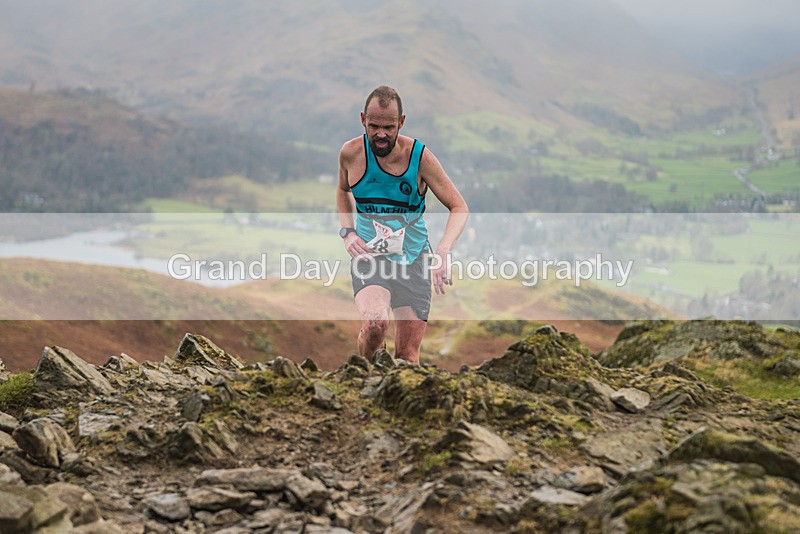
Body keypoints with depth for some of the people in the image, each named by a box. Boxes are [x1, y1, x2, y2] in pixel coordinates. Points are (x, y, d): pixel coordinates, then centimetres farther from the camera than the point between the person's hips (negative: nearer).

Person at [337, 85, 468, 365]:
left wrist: (442, 252, -25)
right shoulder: (351, 153, -6)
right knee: (375, 323, -30)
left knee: (408, 357, 2)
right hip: (369, 255, 0)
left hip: (414, 258, 1)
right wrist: (347, 232, 1)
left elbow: (459, 207, -8)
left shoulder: (419, 155, -11)